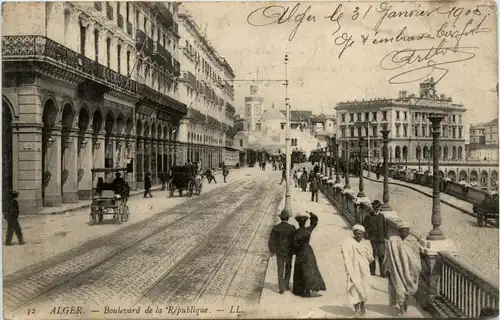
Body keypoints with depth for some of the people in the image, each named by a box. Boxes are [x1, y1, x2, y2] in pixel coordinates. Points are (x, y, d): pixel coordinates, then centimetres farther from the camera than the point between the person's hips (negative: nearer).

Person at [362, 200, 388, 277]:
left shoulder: (382, 216, 12)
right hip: (372, 239, -2)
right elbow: (364, 226, 1)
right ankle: (372, 271, 11)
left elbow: (385, 227, 17)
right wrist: (367, 235, -6)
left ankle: (382, 273, 4)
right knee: (373, 255, 0)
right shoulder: (369, 216, 1)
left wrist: (385, 236, 12)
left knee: (381, 256, -2)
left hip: (381, 239, 2)